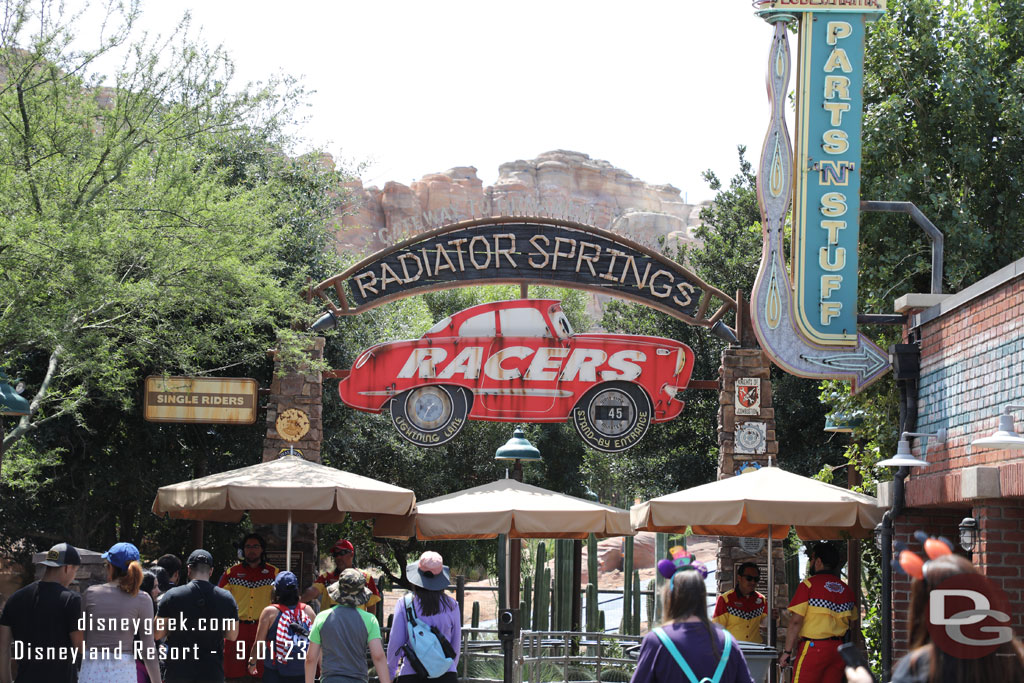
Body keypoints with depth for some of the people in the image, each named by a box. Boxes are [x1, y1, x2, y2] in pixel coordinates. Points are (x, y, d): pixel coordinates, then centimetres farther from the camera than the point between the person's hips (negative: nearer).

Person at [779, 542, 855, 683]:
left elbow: (796, 621, -11)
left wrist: (787, 651, -8)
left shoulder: (808, 584, -7)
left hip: (813, 647, -6)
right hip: (839, 649, 6)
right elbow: (852, 621, 14)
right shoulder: (846, 589, 11)